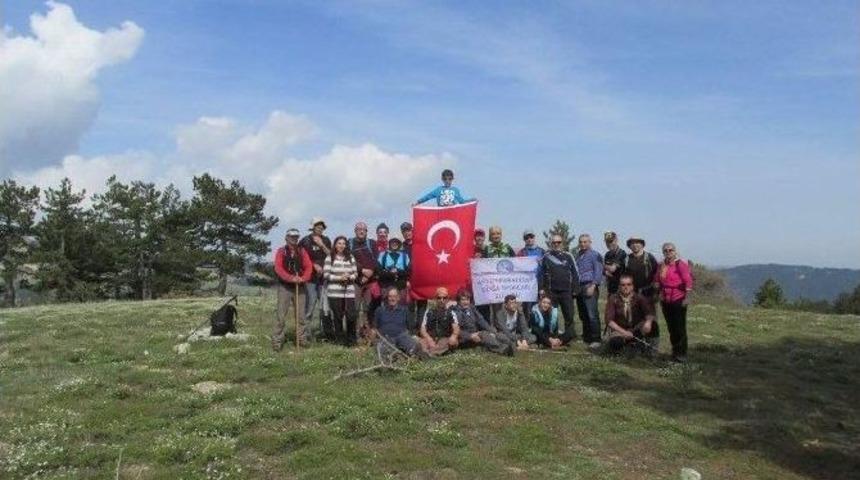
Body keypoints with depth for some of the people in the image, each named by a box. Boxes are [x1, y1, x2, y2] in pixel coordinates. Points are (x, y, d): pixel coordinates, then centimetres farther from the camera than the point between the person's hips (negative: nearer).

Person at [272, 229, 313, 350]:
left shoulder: (302, 251, 9)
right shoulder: (281, 251, 2)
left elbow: (309, 267, -1)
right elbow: (278, 268, -11)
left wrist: (303, 278, -20)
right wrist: (290, 278, -25)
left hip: (299, 287, 3)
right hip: (284, 287, -3)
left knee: (300, 315, 7)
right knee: (281, 315, -6)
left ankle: (302, 338, 16)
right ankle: (277, 341, -3)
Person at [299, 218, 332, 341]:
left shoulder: (326, 240, 13)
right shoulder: (305, 241, 1)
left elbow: (330, 256, 5)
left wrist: (321, 245, -5)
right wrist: (314, 265, -9)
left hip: (324, 276, 4)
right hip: (310, 277, -4)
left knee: (325, 306, 1)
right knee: (310, 304, -4)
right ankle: (306, 331, 3)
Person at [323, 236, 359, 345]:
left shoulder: (351, 258, 10)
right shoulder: (330, 258, 2)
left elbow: (355, 273, 10)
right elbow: (326, 274, -4)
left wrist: (349, 277, -11)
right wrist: (339, 278, -13)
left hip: (349, 291, 2)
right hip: (334, 291, -2)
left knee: (351, 315, -4)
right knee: (338, 316, 3)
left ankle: (351, 339, 9)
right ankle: (340, 339, 16)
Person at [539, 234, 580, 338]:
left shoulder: (568, 256, 8)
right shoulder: (546, 257, 7)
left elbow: (575, 273, 8)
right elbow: (541, 274, 7)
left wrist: (575, 289, 2)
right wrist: (541, 288, -2)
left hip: (566, 291, 0)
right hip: (551, 292, 0)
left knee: (569, 316, 1)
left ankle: (570, 336, 9)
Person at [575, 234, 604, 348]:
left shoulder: (595, 255, -1)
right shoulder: (578, 255, 19)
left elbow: (599, 272, -8)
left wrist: (593, 286, -16)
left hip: (589, 286, -7)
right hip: (579, 287, 7)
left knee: (592, 314, -13)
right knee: (582, 315, 9)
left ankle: (596, 340, -11)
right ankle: (586, 337, 17)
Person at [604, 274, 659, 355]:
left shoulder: (639, 298, 0)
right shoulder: (613, 299, -4)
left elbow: (649, 311, -17)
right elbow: (609, 320, -13)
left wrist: (648, 321, -41)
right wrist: (624, 332, -26)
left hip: (637, 330, 2)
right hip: (619, 330, -1)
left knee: (652, 323, -25)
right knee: (613, 343, -35)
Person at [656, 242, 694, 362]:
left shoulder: (680, 264, -10)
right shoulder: (662, 266, 8)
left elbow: (688, 282, -13)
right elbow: (659, 283, 15)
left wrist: (686, 298, -15)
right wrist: (660, 298, 11)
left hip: (678, 300, -6)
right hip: (665, 301, 6)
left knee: (680, 328, -1)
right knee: (671, 327, 11)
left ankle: (682, 354, 7)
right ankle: (675, 351, 21)